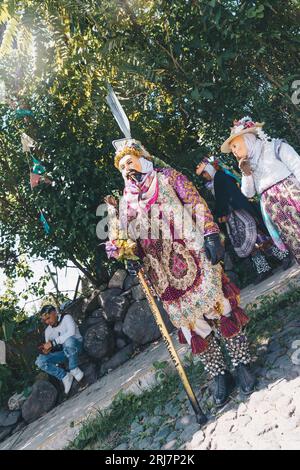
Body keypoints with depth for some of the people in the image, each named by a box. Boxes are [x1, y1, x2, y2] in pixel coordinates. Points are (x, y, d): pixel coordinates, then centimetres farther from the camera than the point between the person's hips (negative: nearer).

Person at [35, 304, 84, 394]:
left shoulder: (66, 318, -11)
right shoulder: (48, 330, 6)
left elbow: (71, 333, -29)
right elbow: (49, 347, 7)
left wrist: (53, 342, -32)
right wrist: (46, 350, -18)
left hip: (75, 345, -5)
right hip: (62, 351, 6)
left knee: (68, 341, -41)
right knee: (40, 361, -15)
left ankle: (74, 369, -20)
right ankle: (64, 376, -10)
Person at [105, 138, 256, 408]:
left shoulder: (168, 177, 9)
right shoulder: (126, 201, 18)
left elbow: (197, 205, 0)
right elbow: (127, 237, 16)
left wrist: (210, 235, -12)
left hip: (191, 256, -3)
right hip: (162, 273, 3)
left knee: (217, 306, -3)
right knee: (190, 320, 4)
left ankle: (242, 364, 14)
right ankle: (220, 376, 17)